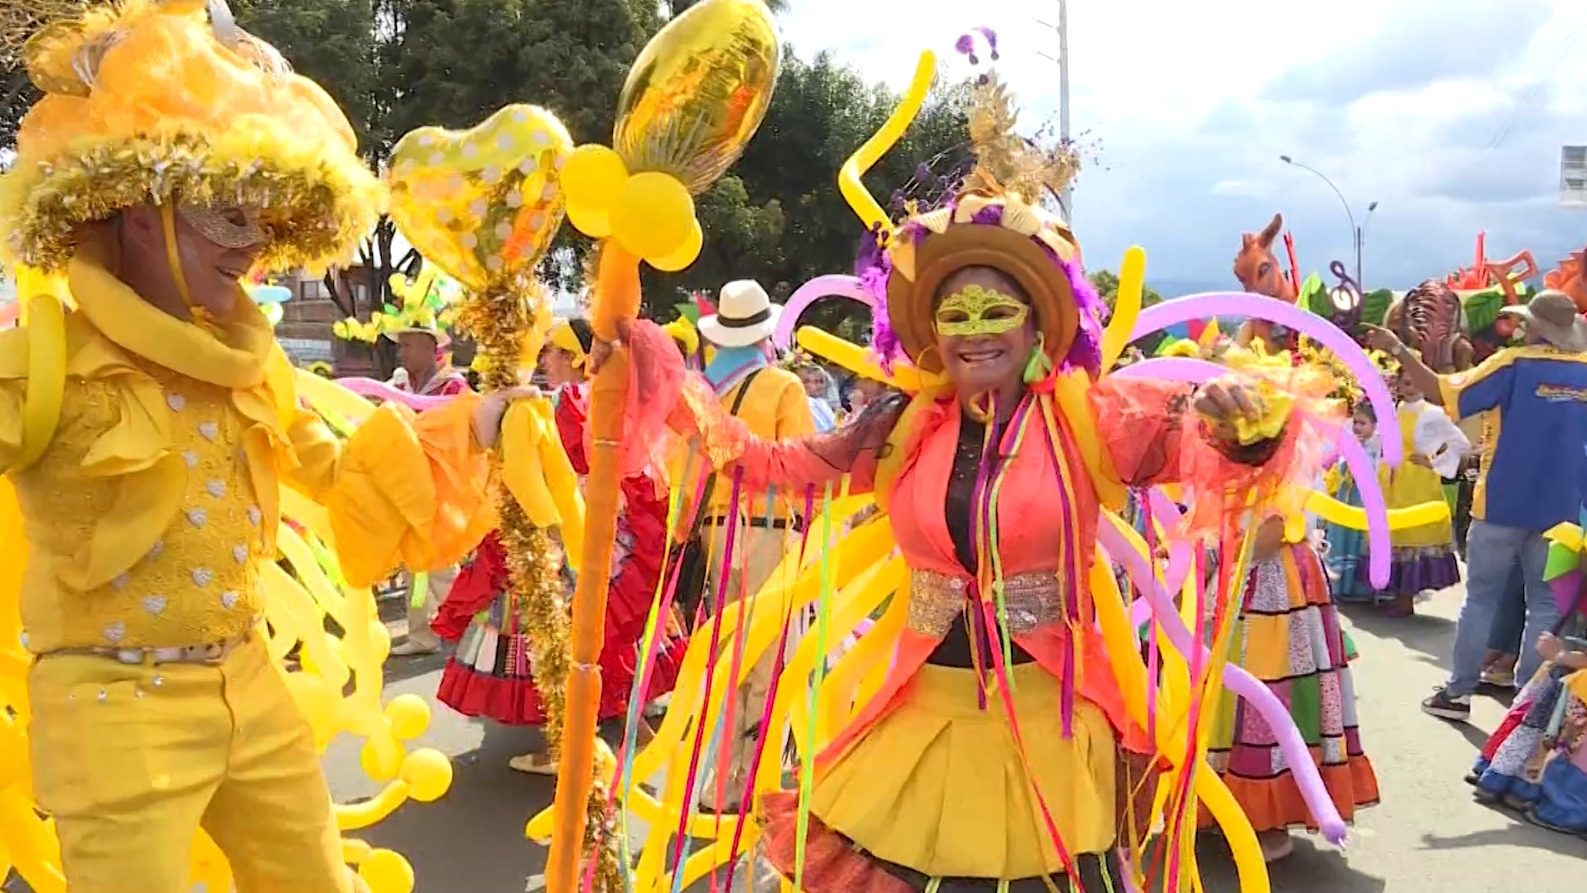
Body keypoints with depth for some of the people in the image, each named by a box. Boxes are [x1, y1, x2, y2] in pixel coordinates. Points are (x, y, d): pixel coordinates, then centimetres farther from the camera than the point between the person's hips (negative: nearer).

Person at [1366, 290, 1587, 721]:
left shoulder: (1514, 363, -11)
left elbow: (1444, 393, -16)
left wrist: (1398, 350, -12)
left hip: (1502, 506, -3)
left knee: (1480, 599, 6)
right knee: (1546, 605, 9)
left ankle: (1458, 692, 10)